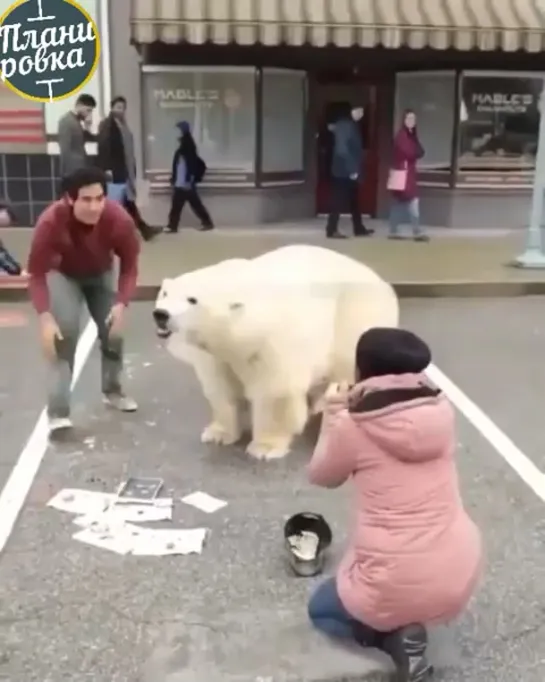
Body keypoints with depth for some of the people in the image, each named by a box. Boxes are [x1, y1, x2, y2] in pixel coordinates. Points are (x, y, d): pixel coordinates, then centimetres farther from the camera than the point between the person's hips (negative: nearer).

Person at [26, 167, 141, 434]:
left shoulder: (119, 219, -35)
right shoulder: (50, 222, -39)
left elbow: (129, 265, -21)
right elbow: (37, 274, -31)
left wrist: (121, 303, -34)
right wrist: (45, 317, -41)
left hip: (101, 274, 3)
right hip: (63, 275, -2)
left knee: (113, 331, 4)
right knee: (64, 333, -20)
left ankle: (112, 391, 32)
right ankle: (58, 411, -15)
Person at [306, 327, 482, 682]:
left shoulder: (351, 426, -10)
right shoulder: (442, 410, 0)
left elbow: (322, 476, 10)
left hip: (395, 588, -4)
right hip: (462, 579, 4)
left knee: (320, 609, 28)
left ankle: (394, 636, 2)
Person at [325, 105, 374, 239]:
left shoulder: (352, 125, 13)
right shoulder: (344, 125, -15)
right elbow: (341, 149, -23)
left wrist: (355, 169, 13)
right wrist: (352, 169, -21)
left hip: (351, 171, 9)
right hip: (344, 171, -9)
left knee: (354, 201, 15)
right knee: (339, 201, -4)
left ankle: (359, 229, 23)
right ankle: (331, 230, 2)